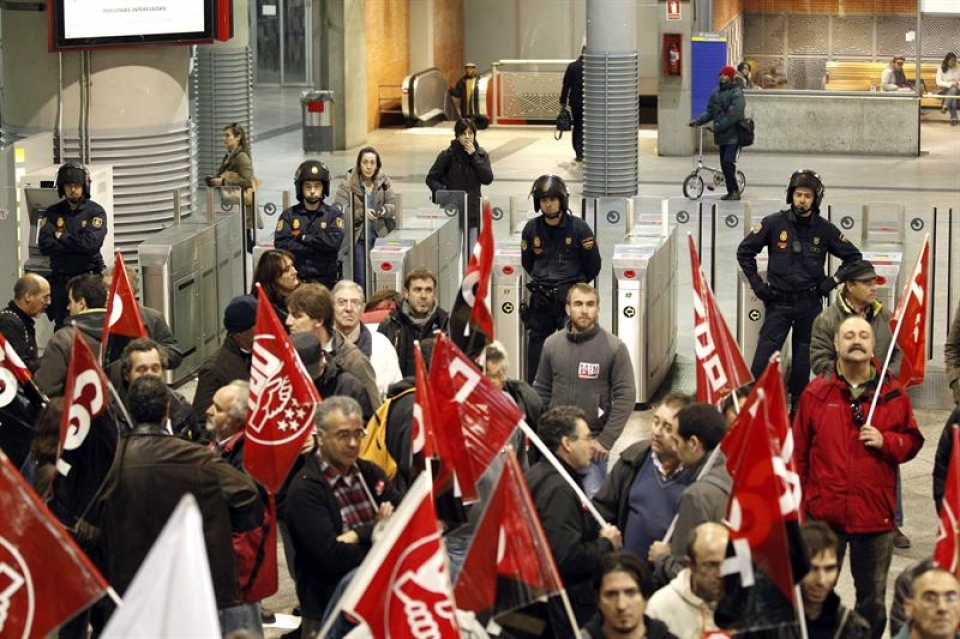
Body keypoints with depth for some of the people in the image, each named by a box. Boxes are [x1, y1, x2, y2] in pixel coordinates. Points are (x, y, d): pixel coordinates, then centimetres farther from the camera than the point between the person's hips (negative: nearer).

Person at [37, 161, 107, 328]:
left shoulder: (95, 212, -1)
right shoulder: (53, 213, 6)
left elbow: (91, 243, -15)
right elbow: (44, 245, -7)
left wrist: (62, 237, -5)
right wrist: (77, 245, -11)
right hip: (61, 280, 3)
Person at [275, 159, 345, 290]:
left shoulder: (334, 214, 7)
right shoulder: (289, 215, 8)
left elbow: (334, 241, -10)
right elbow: (281, 245, -7)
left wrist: (303, 238, -5)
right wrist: (318, 246, -8)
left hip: (325, 281, -1)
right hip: (295, 280, 1)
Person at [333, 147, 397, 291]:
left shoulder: (385, 183, 5)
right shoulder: (347, 184, -4)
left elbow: (393, 206, 1)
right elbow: (341, 211, -9)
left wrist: (382, 210, -22)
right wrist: (361, 213, -23)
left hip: (380, 236, 2)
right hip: (359, 237, -2)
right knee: (360, 280, -5)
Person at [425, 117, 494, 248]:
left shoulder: (481, 154, 5)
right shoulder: (448, 155, -4)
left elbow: (488, 179, -7)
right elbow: (431, 178, 1)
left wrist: (474, 156, -12)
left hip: (473, 211, 3)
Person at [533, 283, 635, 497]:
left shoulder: (614, 347, -6)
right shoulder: (552, 344, 5)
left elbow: (625, 396, -7)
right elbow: (541, 391, 12)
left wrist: (605, 440, -12)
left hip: (593, 442, -3)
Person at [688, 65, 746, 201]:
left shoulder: (736, 93, -10)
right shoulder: (716, 93, 11)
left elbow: (733, 115, -19)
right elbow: (710, 112, 13)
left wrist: (718, 126, -22)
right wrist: (697, 121, -3)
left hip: (733, 135, -7)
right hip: (721, 135, 7)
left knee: (728, 162, -16)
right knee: (724, 163, 6)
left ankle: (734, 191, -7)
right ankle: (732, 191, 15)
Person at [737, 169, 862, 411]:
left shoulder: (824, 230, -1)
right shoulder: (774, 224, -4)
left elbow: (853, 257, 10)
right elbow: (744, 251, 6)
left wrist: (832, 282, 1)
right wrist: (757, 284, 2)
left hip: (810, 305, 1)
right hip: (779, 303, -1)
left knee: (803, 362, 6)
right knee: (763, 358, -9)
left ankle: (798, 409, 18)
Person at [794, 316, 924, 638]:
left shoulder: (893, 393, 3)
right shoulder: (816, 392, 1)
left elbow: (912, 442, 10)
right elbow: (798, 453, 3)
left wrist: (885, 441, -12)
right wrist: (797, 506, 0)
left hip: (875, 513, 1)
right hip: (824, 512, -1)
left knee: (873, 597, 9)